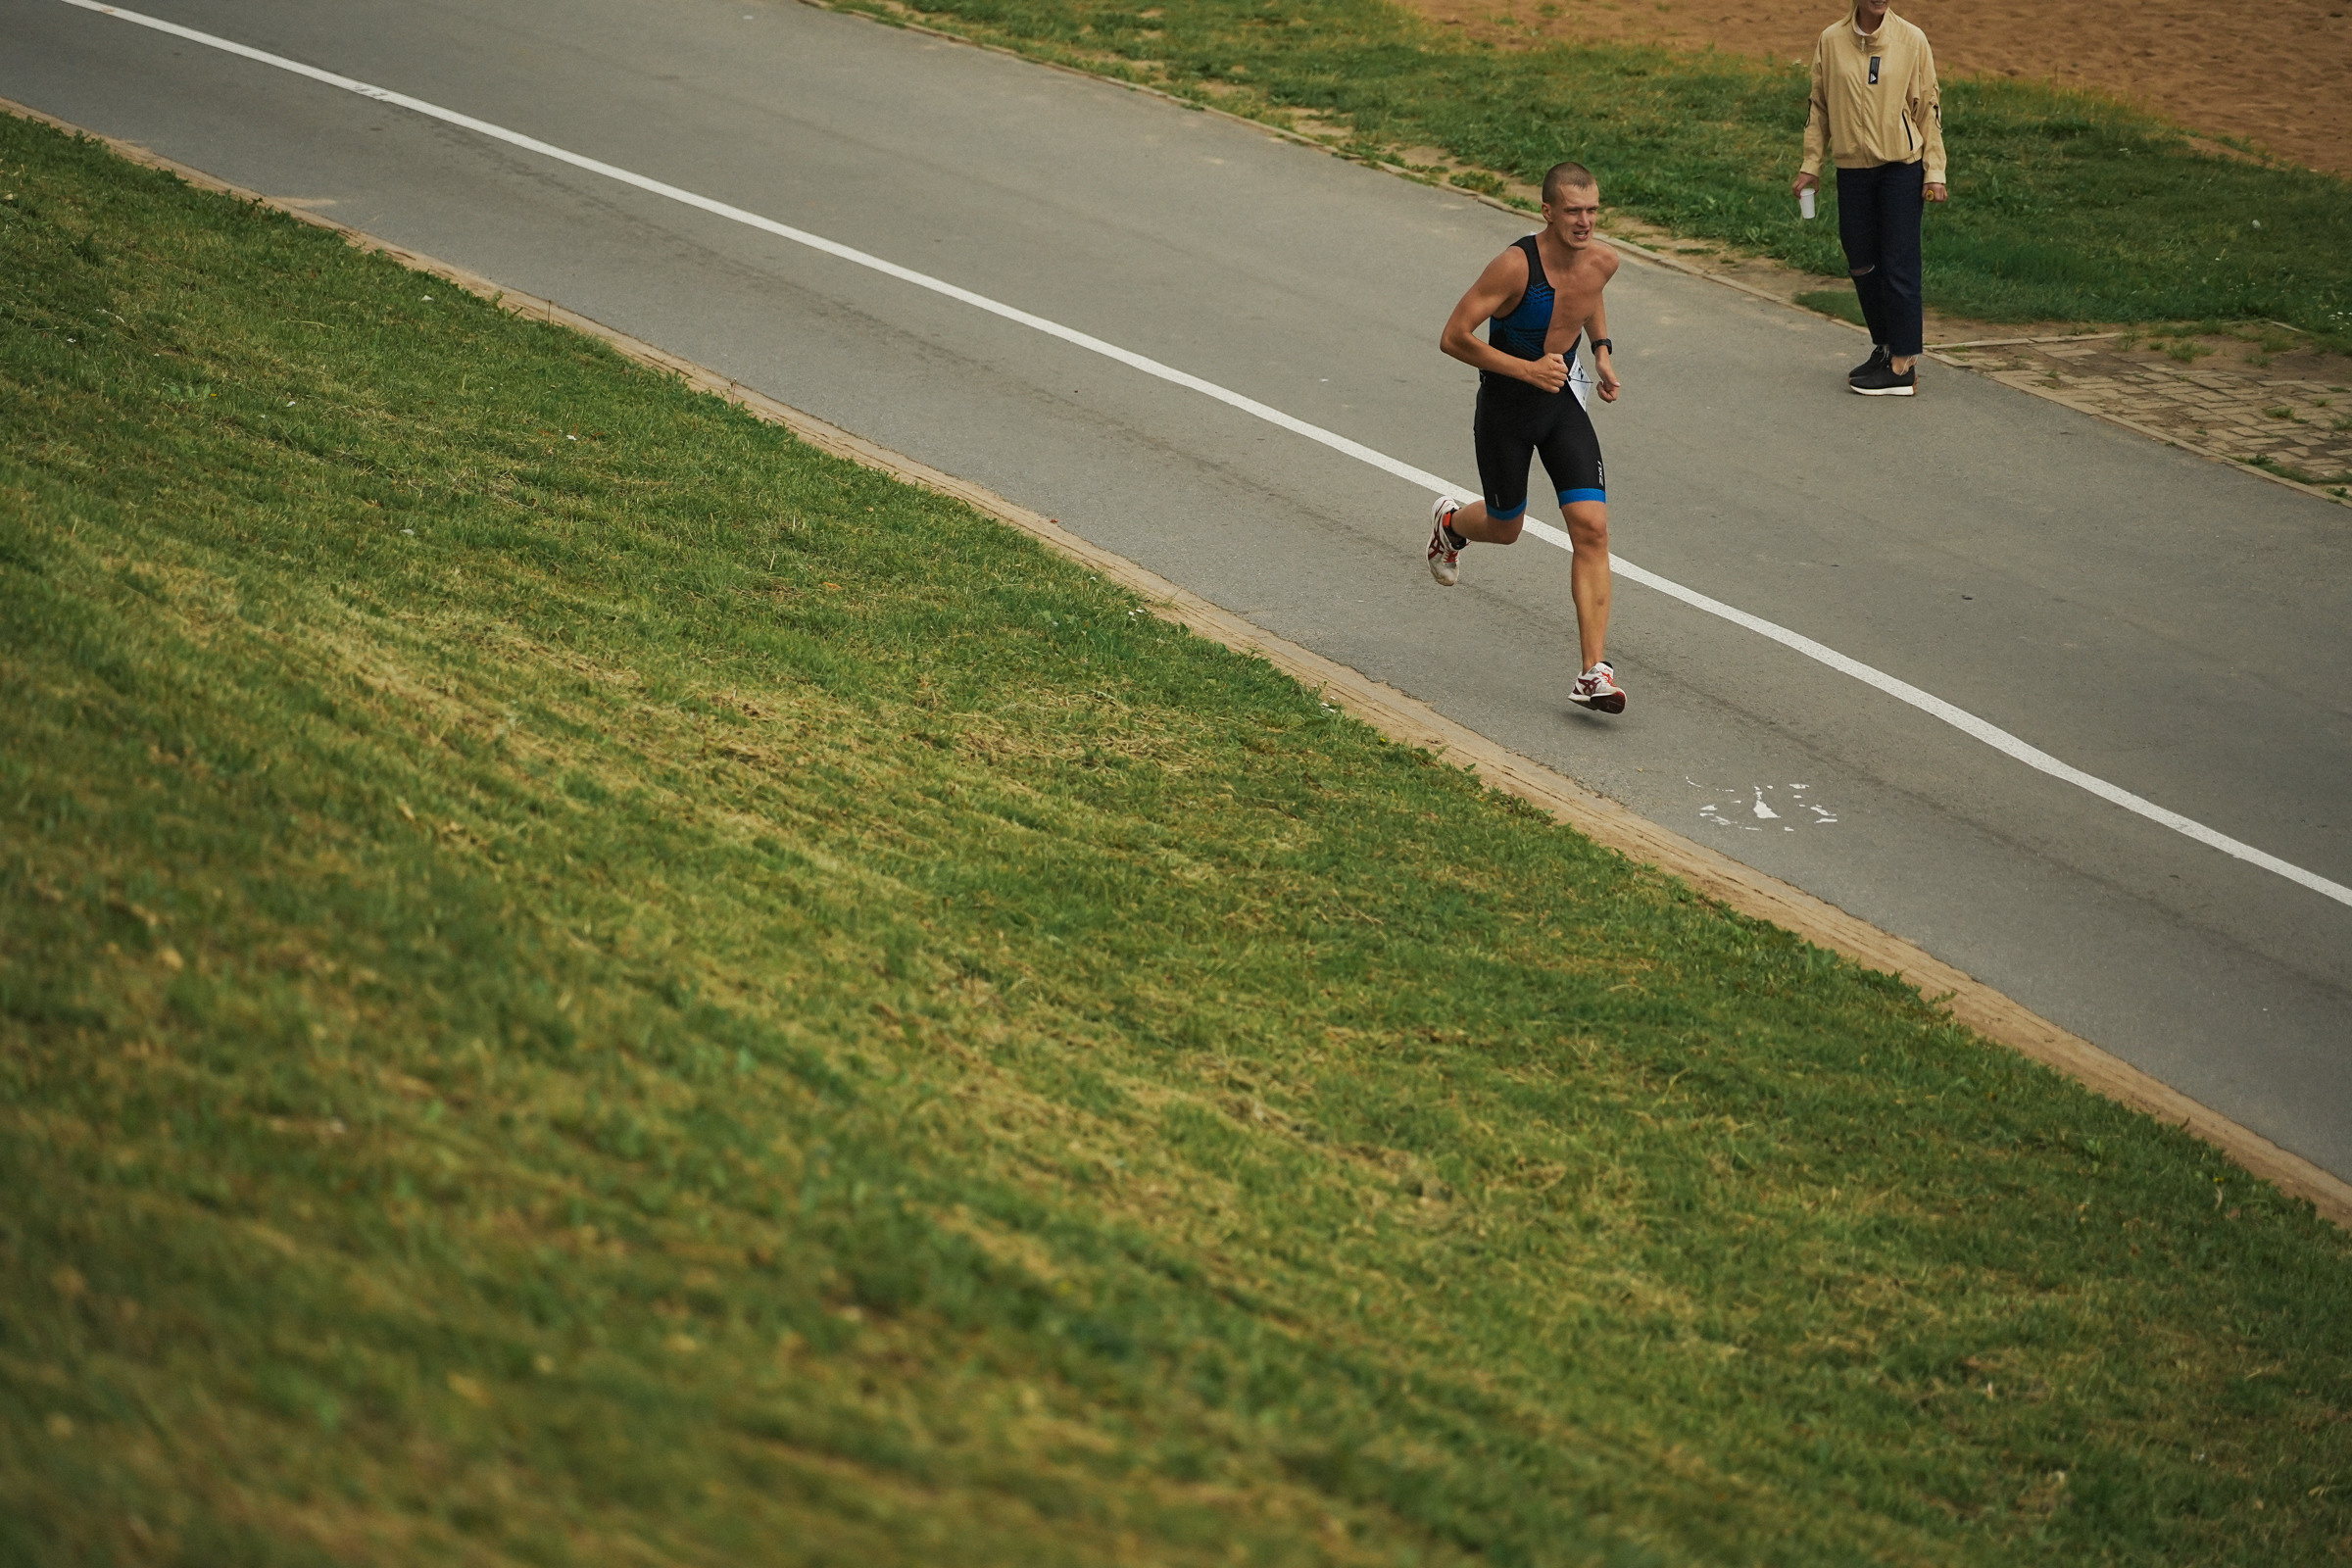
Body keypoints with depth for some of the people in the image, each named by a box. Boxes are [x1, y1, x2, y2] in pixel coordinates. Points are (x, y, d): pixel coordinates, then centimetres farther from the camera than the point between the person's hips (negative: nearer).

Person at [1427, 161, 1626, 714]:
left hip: (1562, 404, 4)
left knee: (1591, 527, -11)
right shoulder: (1516, 266, -26)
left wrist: (1602, 351, 8)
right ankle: (1450, 523, 54)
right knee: (1505, 528, 14)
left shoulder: (1603, 261, -7)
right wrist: (1526, 369, -28)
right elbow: (1453, 337, -23)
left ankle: (1594, 673, -11)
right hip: (1505, 406, -4)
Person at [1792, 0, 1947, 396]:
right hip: (1852, 170, 3)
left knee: (1898, 267, -5)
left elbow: (1928, 108, 0)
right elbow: (1819, 107, 11)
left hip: (1902, 169, -3)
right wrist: (1811, 165, 7)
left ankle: (1903, 365, -1)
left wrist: (1935, 172, -4)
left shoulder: (1911, 40, -4)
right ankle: (1883, 348, 26)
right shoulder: (1830, 41, 2)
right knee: (1861, 265, 9)